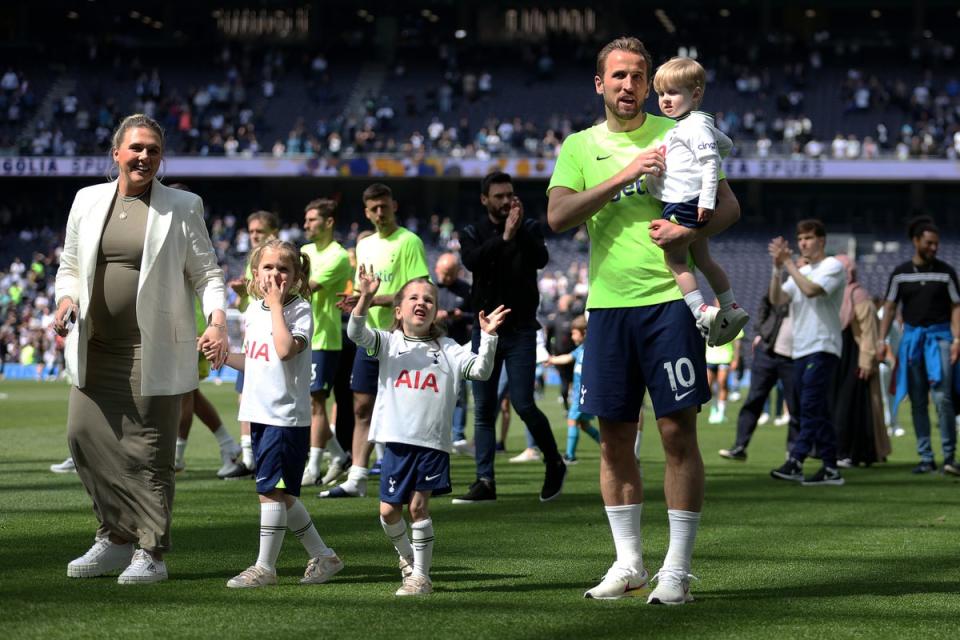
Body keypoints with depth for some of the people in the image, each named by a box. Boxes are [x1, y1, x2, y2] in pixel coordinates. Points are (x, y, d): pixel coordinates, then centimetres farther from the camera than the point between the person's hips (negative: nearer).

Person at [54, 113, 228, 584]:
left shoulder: (182, 207, 0)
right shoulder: (88, 201, 10)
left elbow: (207, 273, 1)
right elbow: (70, 264, 18)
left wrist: (217, 321, -16)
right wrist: (67, 298, -2)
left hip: (153, 351, -4)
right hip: (95, 347, 4)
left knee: (149, 449, -3)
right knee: (85, 435, 1)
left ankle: (151, 552, 5)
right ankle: (116, 538, 17)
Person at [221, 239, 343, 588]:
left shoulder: (300, 310, -10)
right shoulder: (253, 310, 12)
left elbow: (285, 349, -28)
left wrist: (276, 304, -21)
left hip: (287, 414, -8)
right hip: (260, 413, 8)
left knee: (271, 490, -8)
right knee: (281, 493, 13)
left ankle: (264, 566, 0)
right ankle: (323, 556, 25)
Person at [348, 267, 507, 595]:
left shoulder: (447, 350, 8)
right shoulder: (389, 343, 7)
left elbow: (480, 370, -2)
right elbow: (356, 333, -11)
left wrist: (488, 337, -18)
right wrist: (366, 297, -27)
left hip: (433, 442, -1)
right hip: (397, 441, 1)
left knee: (418, 505, -6)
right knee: (389, 510, 4)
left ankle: (421, 575, 5)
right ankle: (408, 556, 31)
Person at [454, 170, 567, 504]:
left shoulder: (529, 228, 3)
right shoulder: (472, 233, 6)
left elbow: (541, 259, -16)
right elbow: (472, 261, -16)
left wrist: (520, 231, -25)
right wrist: (504, 237, -26)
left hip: (521, 330, -3)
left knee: (523, 404, -9)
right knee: (483, 409, 2)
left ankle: (554, 464, 12)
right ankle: (485, 482, 6)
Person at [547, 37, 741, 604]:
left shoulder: (676, 134, 7)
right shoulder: (579, 146, 11)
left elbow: (727, 204, 4)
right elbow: (558, 216, -4)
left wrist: (689, 232, -16)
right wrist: (624, 175, -13)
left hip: (669, 297, -3)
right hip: (608, 303, 3)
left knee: (678, 432, -6)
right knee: (615, 437, 6)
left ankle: (678, 571, 0)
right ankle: (629, 563, 16)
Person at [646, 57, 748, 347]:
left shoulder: (695, 124, -10)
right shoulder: (682, 126, 20)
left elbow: (711, 161, -18)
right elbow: (726, 144, 32)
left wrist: (707, 200, -24)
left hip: (685, 202, -11)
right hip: (676, 201, 11)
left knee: (674, 258, -11)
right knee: (702, 259, 15)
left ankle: (701, 311, -18)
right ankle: (730, 309, 19)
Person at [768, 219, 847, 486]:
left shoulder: (833, 266, -2)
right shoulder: (800, 272, 20)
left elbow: (811, 290, -19)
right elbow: (776, 299, 9)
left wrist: (788, 263, -11)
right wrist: (778, 268, -3)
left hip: (823, 348, -8)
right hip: (801, 350, 8)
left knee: (810, 406, -15)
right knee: (818, 410, 7)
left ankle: (795, 462, -23)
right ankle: (830, 468, 9)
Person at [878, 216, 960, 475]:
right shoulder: (900, 273, 5)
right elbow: (890, 308, 8)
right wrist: (881, 340, -1)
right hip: (912, 335, 2)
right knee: (917, 401, 3)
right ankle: (926, 458, 9)